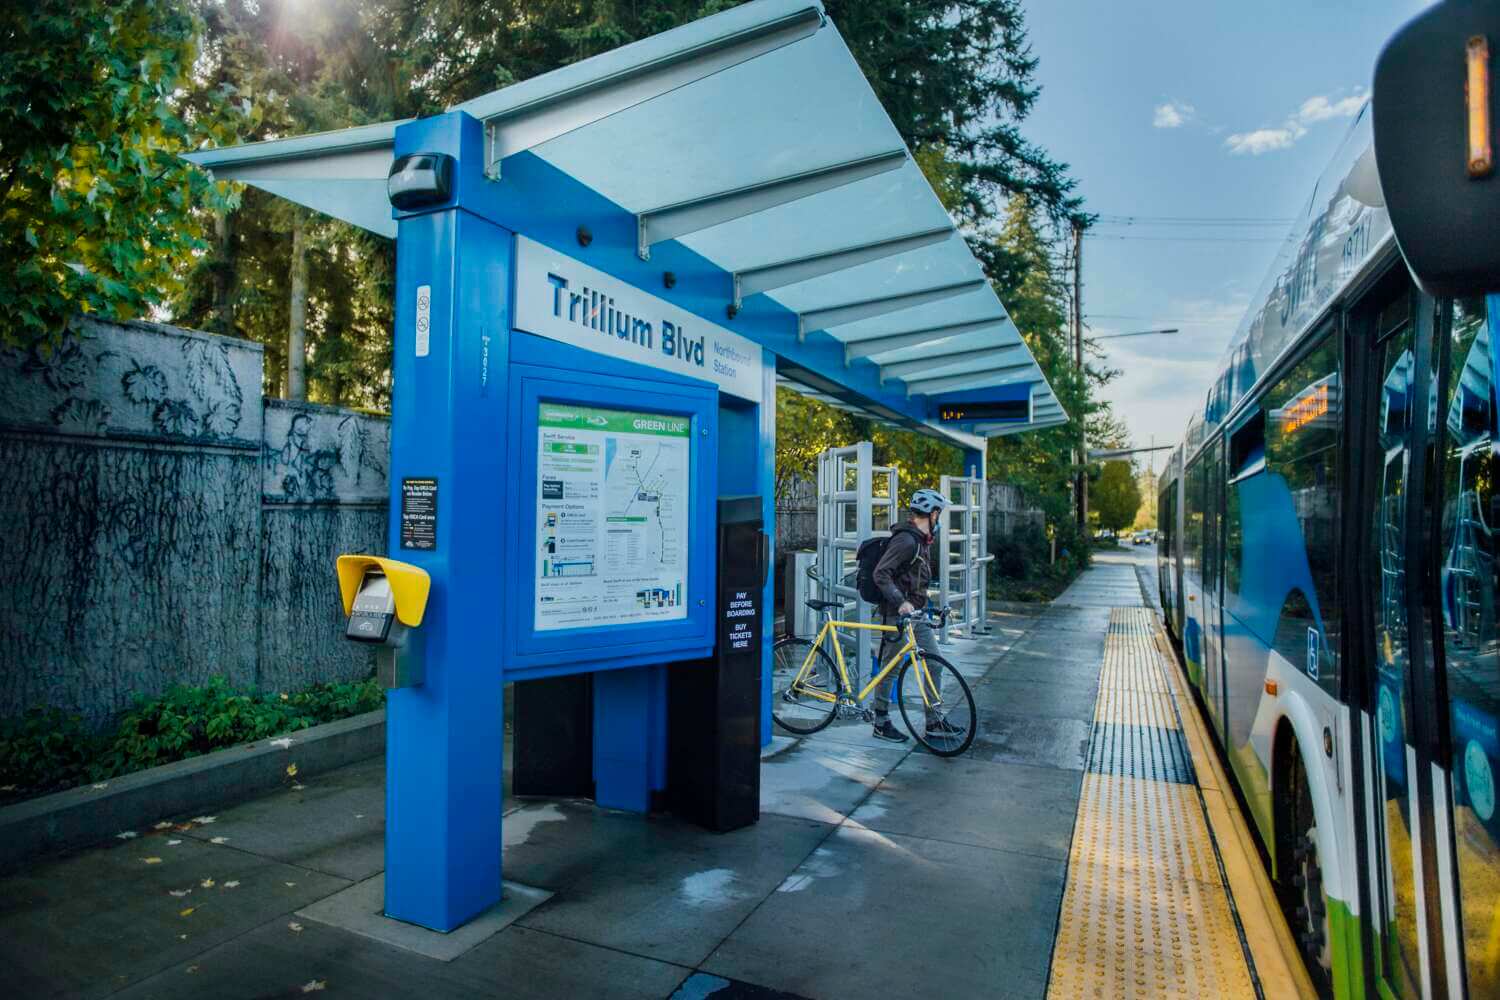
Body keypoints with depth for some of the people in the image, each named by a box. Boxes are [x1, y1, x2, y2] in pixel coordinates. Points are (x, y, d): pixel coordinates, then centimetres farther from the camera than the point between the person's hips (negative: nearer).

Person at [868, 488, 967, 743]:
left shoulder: (921, 540, 13)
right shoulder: (906, 540, -18)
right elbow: (881, 574, -25)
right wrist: (901, 602, -30)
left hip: (917, 613, 10)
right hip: (897, 614, -10)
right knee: (890, 668, 1)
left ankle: (934, 721, 18)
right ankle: (881, 724, 13)